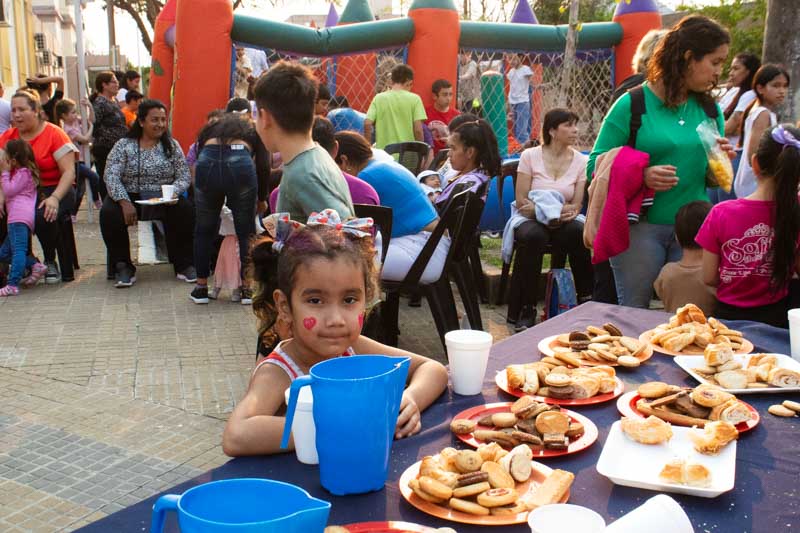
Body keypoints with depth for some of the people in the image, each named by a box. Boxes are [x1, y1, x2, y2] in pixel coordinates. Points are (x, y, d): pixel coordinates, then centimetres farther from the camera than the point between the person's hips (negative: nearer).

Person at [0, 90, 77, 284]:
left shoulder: (54, 134, -4)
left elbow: (69, 172, -10)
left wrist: (54, 198, -26)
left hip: (56, 190, -4)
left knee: (43, 216, -34)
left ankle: (50, 263, -6)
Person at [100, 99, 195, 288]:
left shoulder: (172, 145, 9)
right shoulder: (124, 146, 4)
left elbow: (184, 177, 3)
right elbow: (111, 176, -7)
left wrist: (172, 193, -20)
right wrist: (124, 202, -23)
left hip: (164, 198, 1)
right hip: (130, 197, 0)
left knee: (185, 210, -29)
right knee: (109, 213, -30)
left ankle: (183, 265, -15)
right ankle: (123, 267, -15)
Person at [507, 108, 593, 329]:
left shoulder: (580, 161, 5)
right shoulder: (530, 156, -1)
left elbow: (577, 205, 2)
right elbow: (521, 201, -6)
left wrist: (568, 211, -21)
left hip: (563, 222, 2)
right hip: (531, 220, -2)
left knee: (580, 232, -34)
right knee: (532, 235, -37)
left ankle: (586, 301, -17)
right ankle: (526, 309, -25)